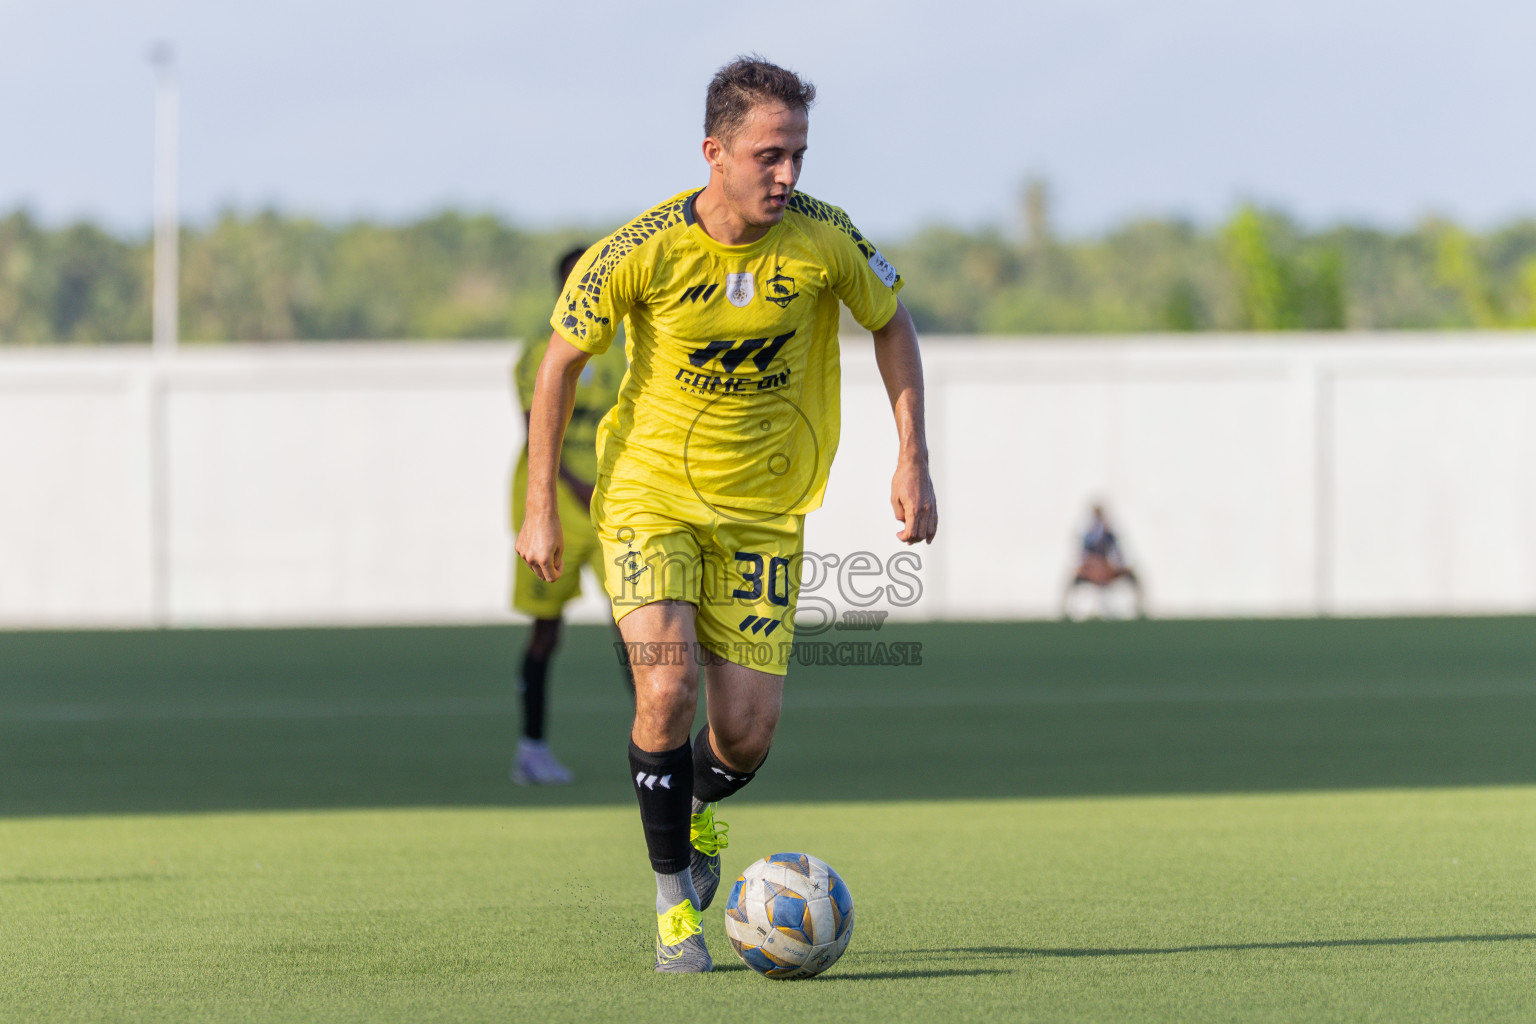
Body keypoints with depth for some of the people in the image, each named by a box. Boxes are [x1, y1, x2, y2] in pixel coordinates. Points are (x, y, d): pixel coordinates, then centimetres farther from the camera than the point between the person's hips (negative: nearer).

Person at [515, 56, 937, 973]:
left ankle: (702, 811, 35)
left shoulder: (823, 239, -13)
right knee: (668, 687, -22)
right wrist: (541, 510, -4)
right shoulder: (643, 251, -18)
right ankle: (674, 902, -4)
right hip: (650, 493, -2)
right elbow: (562, 361, -4)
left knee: (748, 731, -3)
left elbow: (892, 323, 7)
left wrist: (913, 461, 2)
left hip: (764, 510, 2)